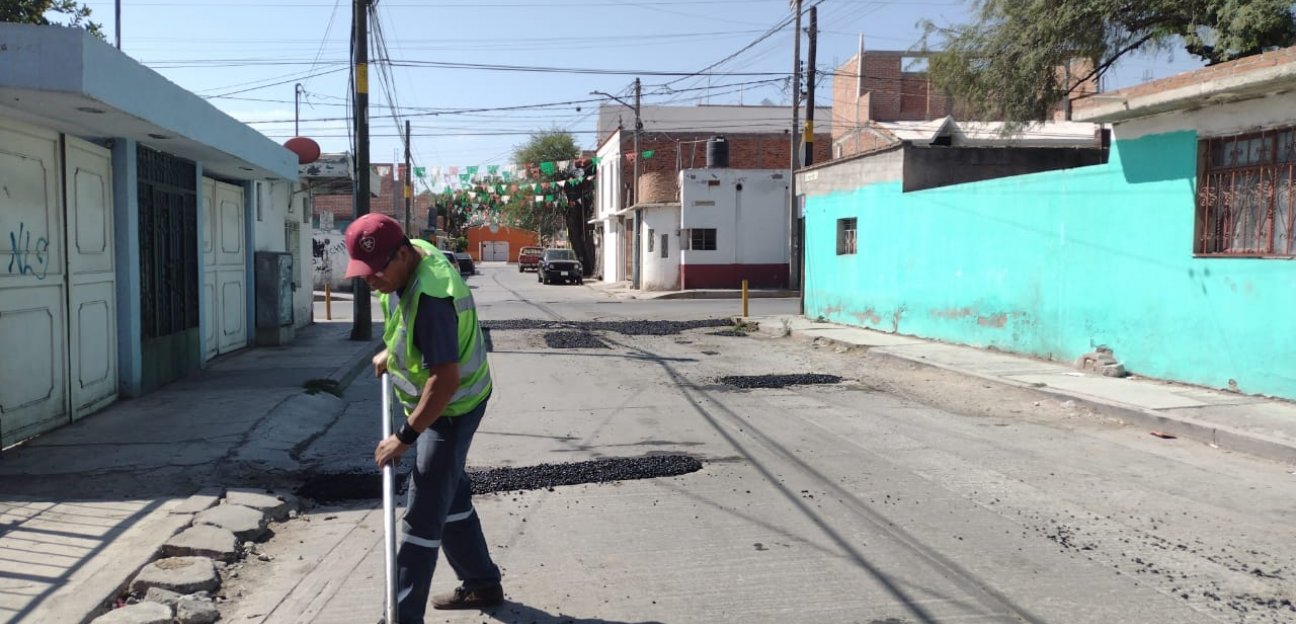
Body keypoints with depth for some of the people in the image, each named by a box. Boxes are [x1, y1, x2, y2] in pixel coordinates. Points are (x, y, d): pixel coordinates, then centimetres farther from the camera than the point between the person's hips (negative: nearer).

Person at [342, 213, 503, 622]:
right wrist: (391, 352, 14)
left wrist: (404, 438, -31)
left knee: (423, 515, -7)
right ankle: (482, 583, 35)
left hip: (451, 407, -10)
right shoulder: (411, 255, -4)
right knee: (451, 496, 20)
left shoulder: (430, 297, -34)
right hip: (432, 401, 10)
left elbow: (446, 380, -36)